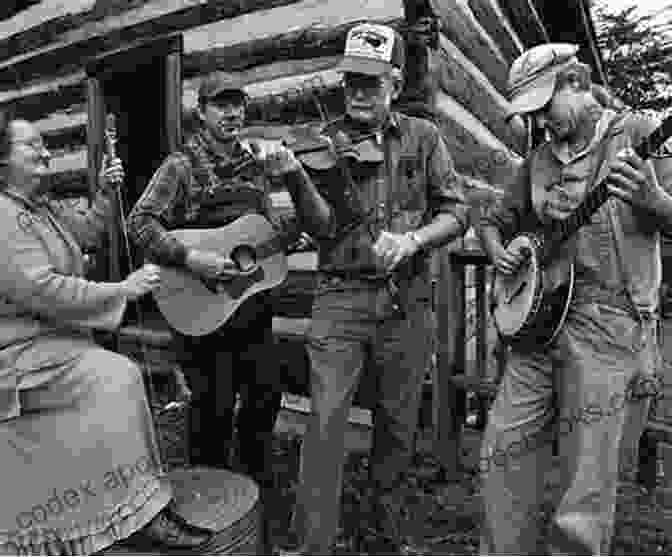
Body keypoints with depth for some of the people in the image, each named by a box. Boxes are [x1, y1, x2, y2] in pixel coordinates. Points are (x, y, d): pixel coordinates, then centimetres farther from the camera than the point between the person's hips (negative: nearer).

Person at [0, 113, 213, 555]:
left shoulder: (40, 205, 13)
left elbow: (87, 232, 22)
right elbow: (42, 291, -28)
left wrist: (105, 193, 5)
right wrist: (125, 290, -26)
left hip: (46, 339, 11)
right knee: (117, 376, -23)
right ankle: (141, 516, -16)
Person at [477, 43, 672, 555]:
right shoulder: (540, 160, 16)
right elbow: (495, 221, 24)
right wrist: (497, 250, 3)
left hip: (610, 326, -5)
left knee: (587, 490, -1)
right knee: (504, 454, 8)